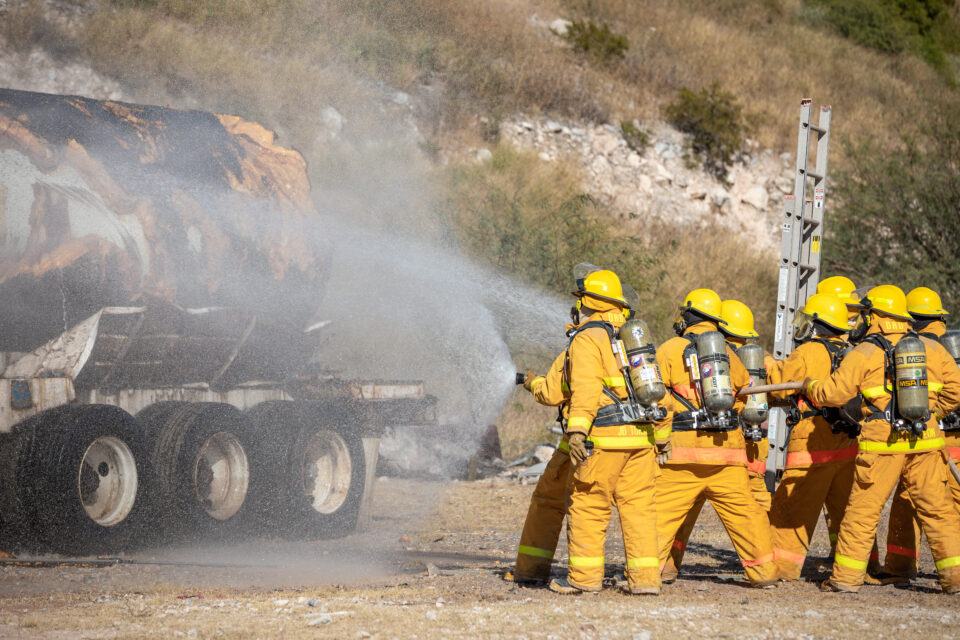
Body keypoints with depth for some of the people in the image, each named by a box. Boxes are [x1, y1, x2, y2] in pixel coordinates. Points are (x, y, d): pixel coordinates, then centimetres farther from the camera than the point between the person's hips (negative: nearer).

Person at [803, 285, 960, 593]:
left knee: (862, 510, 6)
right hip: (924, 443, 3)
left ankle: (846, 576, 8)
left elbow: (834, 393, -5)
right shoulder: (931, 349, 7)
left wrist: (809, 386, 15)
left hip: (882, 446, -3)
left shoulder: (864, 354, -5)